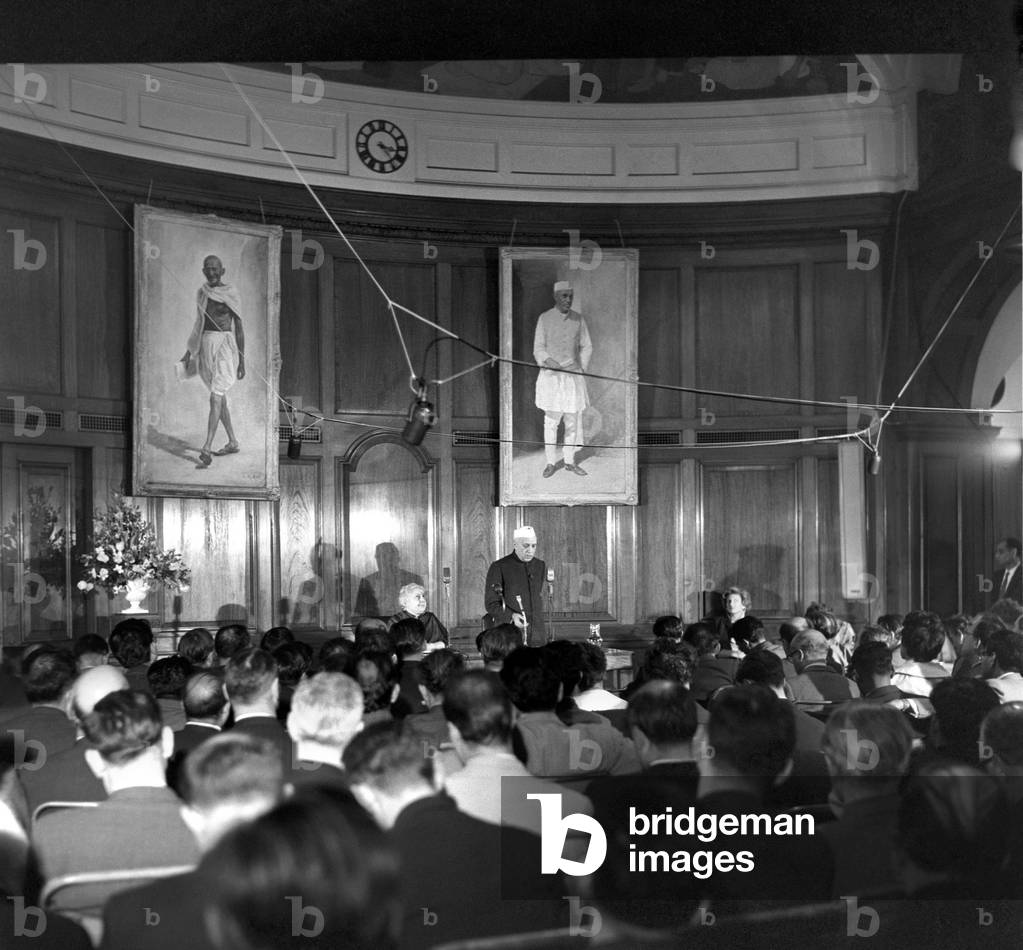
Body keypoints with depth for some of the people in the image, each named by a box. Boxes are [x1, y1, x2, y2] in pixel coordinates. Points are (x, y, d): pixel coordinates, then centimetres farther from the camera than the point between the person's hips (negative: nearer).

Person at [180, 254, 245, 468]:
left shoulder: (231, 294, -7)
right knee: (220, 397, 15)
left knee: (215, 398, -16)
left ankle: (207, 448, -23)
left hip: (225, 346, -7)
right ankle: (232, 442, 27)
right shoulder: (202, 293, 10)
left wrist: (242, 361, -7)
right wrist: (190, 351, 15)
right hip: (206, 346, 7)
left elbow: (239, 328, -5)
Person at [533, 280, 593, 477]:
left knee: (573, 421, 6)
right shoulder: (545, 318, -3)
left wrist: (581, 369, 3)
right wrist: (550, 363, -19)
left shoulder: (578, 318, 4)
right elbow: (538, 350, -2)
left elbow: (586, 347, 12)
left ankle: (569, 461, 18)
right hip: (551, 377, -3)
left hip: (573, 376, 3)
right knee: (551, 422, 0)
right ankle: (551, 463, 11)